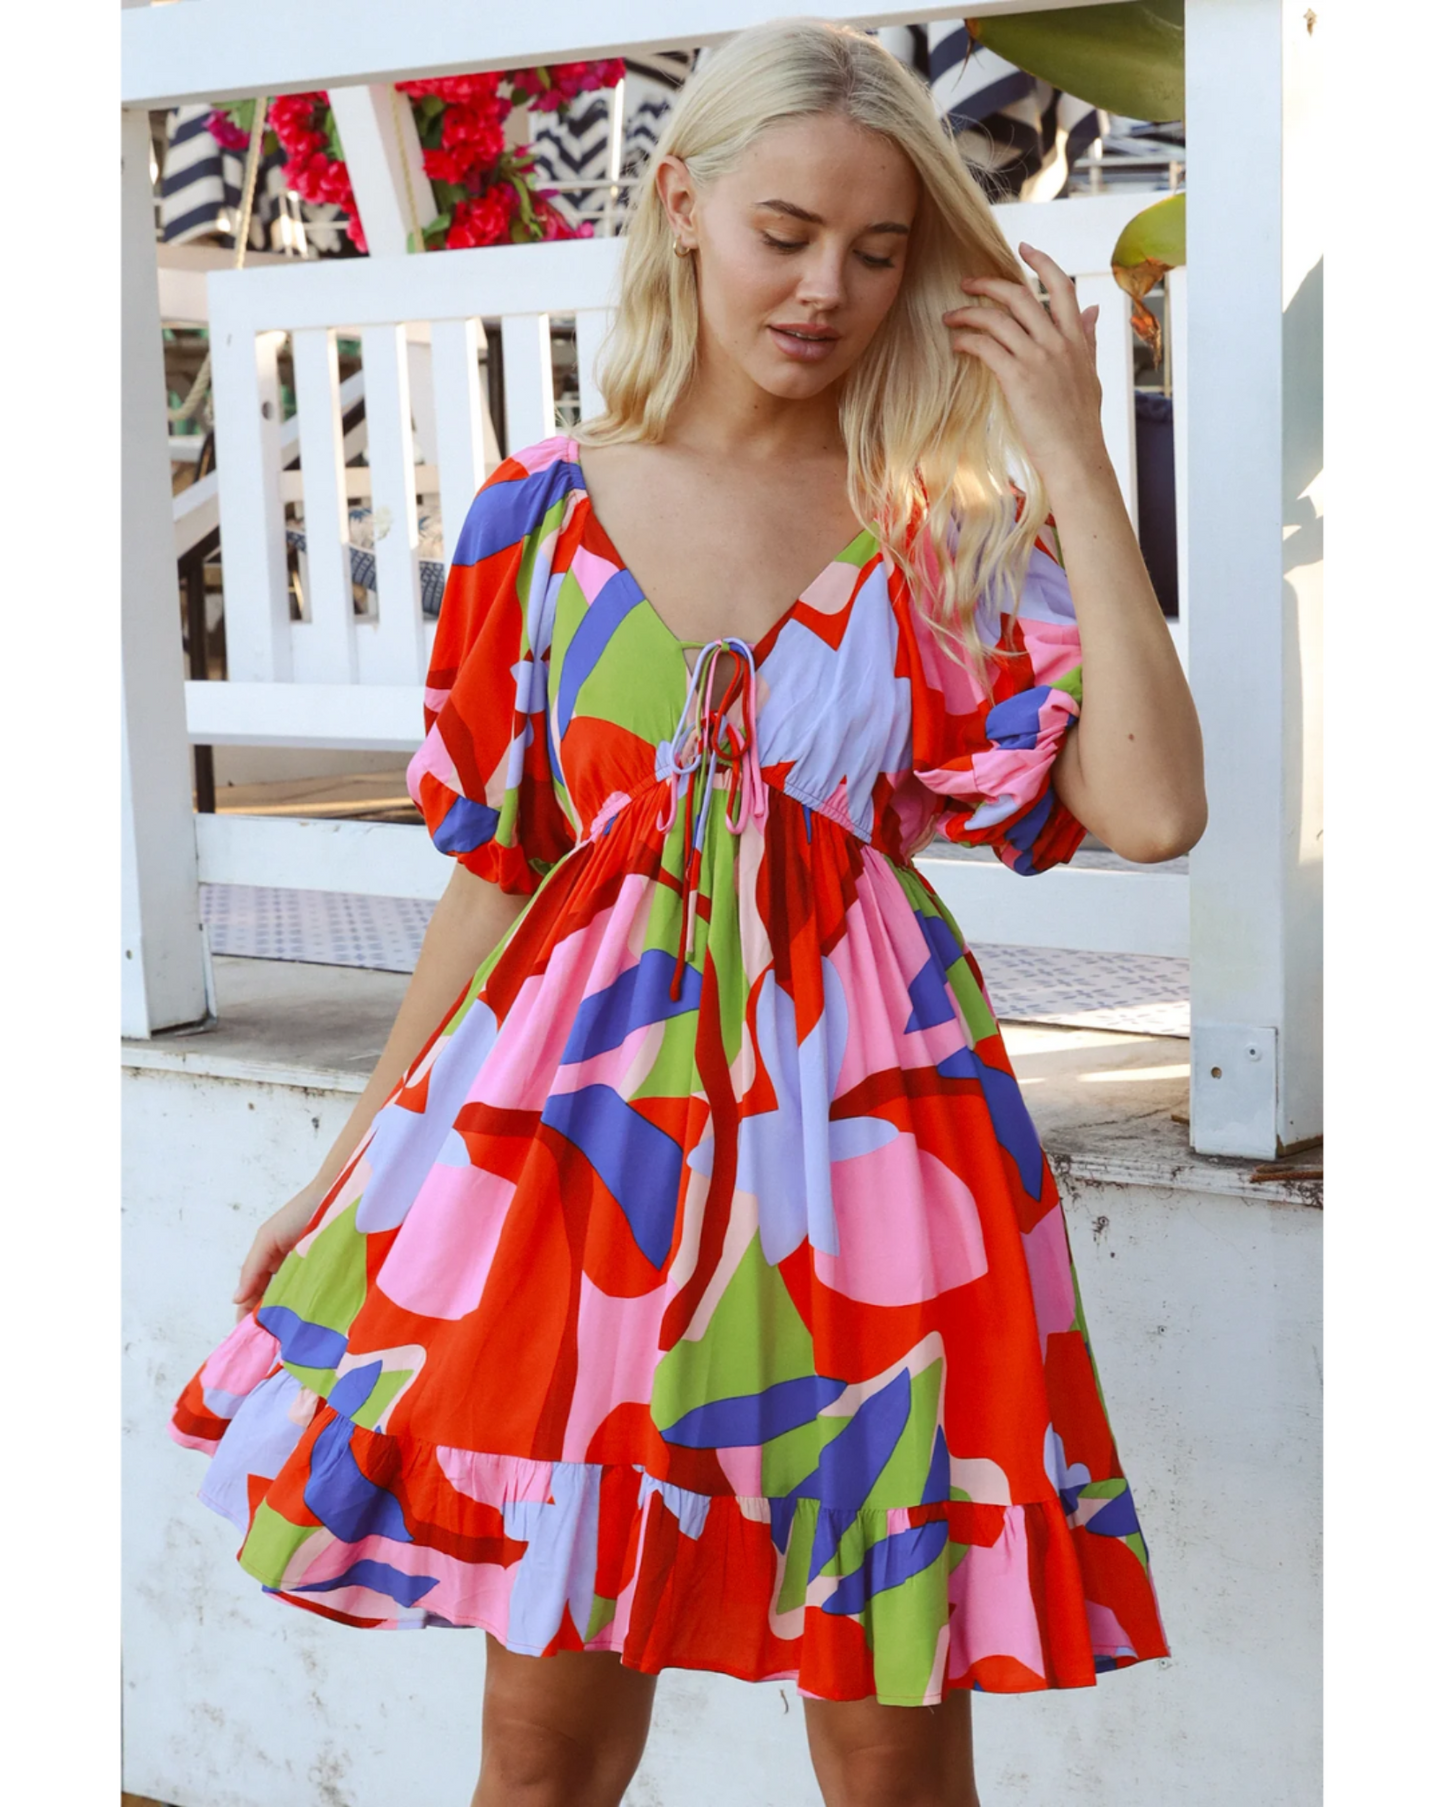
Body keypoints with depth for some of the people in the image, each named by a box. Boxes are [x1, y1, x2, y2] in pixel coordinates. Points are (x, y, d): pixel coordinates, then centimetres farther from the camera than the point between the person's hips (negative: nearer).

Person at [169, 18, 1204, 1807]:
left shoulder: (957, 531, 1)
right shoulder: (545, 510, 4)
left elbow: (1153, 808, -14)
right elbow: (492, 861, 10)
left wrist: (1076, 459, -12)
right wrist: (349, 1158, 12)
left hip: (860, 1123, -1)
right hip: (578, 1108, 1)